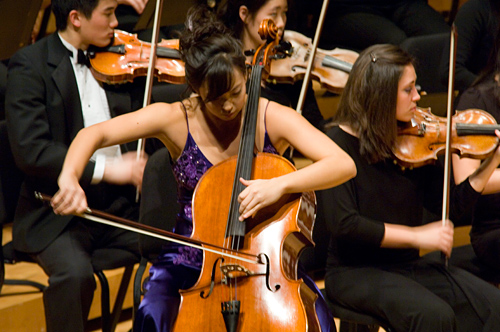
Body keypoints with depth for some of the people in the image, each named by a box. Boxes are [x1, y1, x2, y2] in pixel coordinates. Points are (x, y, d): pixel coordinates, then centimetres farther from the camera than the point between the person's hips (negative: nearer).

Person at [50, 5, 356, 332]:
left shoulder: (272, 118, -7)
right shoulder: (176, 119, -6)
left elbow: (344, 164, -17)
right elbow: (94, 134, -10)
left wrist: (280, 184, -33)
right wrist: (70, 178, -32)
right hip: (191, 259, 0)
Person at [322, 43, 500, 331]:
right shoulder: (340, 144, -11)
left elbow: (452, 205, 9)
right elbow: (344, 224, -19)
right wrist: (416, 235, -20)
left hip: (409, 265, 6)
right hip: (356, 272, -6)